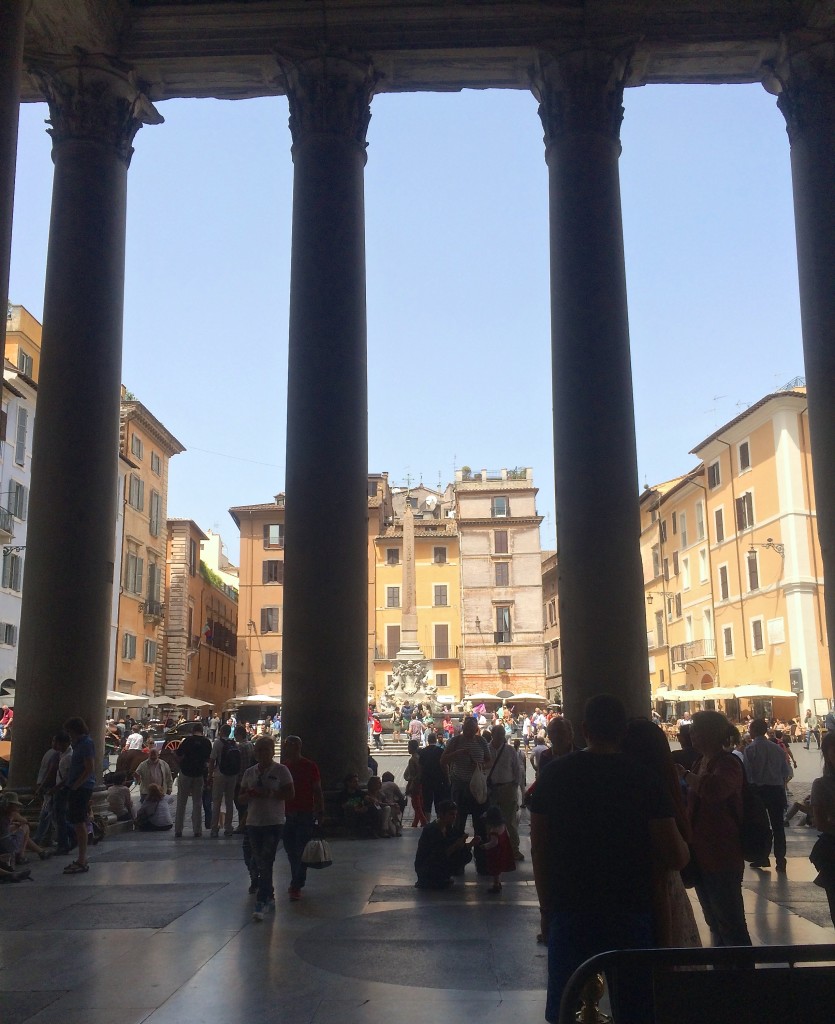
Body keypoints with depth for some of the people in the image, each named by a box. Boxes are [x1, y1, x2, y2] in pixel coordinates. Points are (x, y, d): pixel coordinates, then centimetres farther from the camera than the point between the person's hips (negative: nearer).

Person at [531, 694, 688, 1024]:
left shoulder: (553, 774, -2)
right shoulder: (644, 779, -8)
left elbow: (538, 849, 3)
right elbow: (676, 857, -10)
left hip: (568, 912, 2)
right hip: (630, 910, -1)